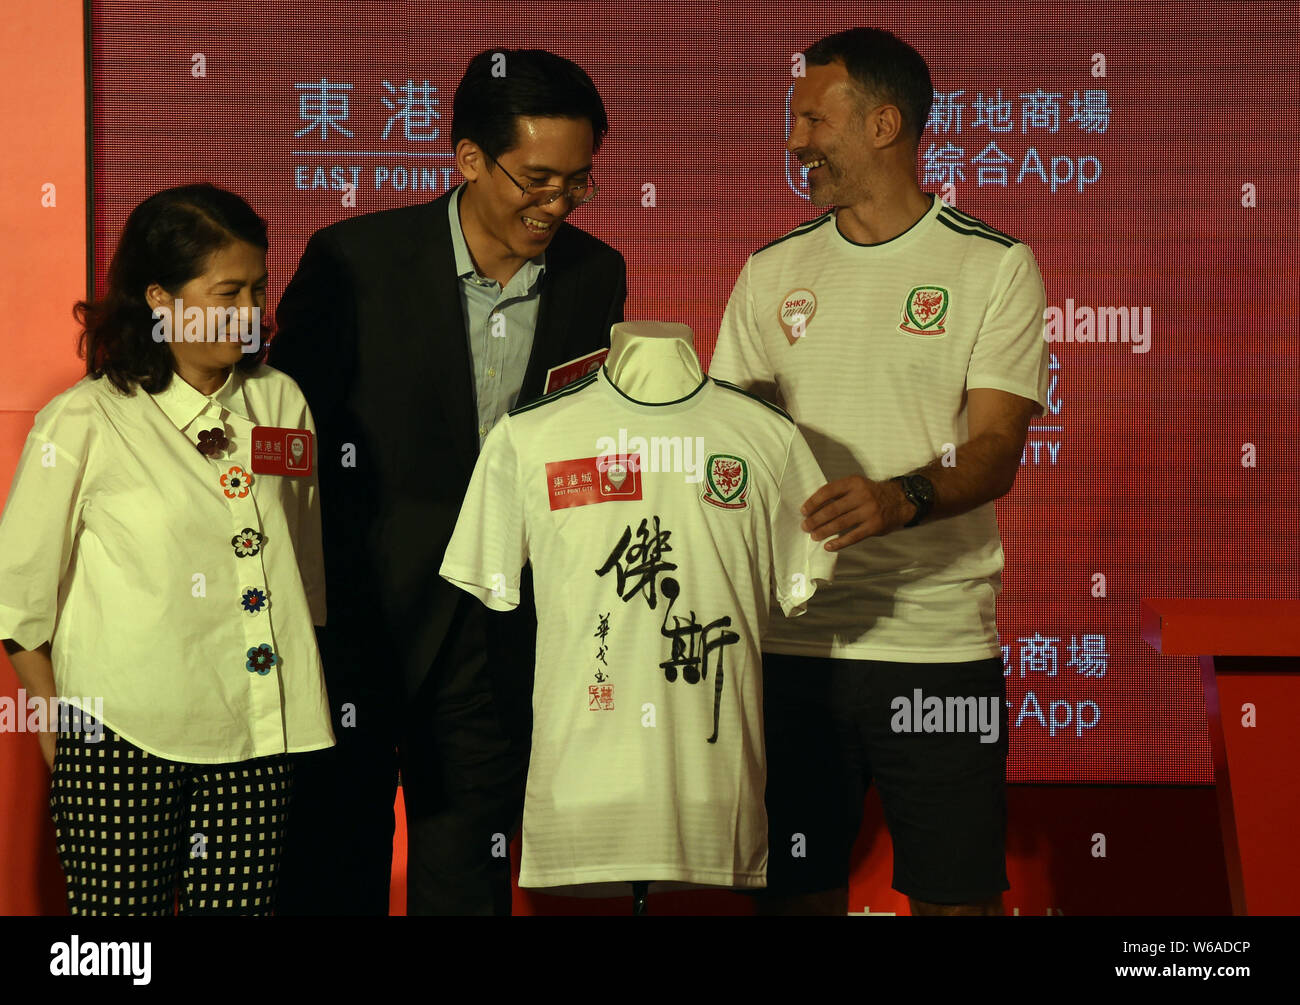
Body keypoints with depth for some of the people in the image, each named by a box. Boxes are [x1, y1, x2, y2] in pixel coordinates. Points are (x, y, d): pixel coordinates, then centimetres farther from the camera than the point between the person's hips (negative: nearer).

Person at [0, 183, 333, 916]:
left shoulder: (280, 402, 7)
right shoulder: (83, 424, -5)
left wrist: (305, 711, 19)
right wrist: (59, 737, 5)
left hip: (255, 739, 4)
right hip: (122, 740, -3)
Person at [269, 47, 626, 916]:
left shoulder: (596, 274, 1)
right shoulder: (354, 258, -10)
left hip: (498, 639, 3)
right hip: (356, 616, -2)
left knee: (469, 881, 12)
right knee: (333, 873, 11)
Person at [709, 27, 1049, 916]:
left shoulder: (995, 266, 0)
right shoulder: (772, 273, 12)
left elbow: (996, 450, -9)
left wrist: (901, 499, -28)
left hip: (941, 641, -3)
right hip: (791, 639, 3)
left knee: (956, 893, 2)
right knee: (796, 886, 9)